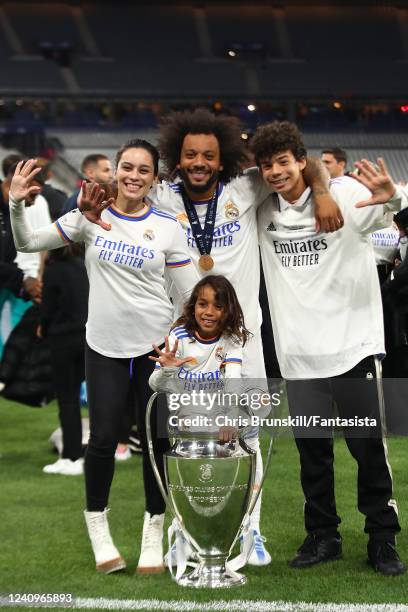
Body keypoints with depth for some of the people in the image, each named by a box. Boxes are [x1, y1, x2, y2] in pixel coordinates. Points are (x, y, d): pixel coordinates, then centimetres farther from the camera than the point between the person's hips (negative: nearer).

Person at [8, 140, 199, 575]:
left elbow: (192, 292, 2)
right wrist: (16, 203, -15)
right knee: (103, 437, -3)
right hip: (104, 344, 0)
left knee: (155, 439, 3)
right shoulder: (90, 216, 0)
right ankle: (97, 524, 18)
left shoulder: (167, 227, -1)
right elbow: (28, 243, 1)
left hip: (156, 343, 0)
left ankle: (154, 529, 19)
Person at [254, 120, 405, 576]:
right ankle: (322, 537, 22)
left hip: (352, 345, -4)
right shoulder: (263, 210, 6)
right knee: (311, 448, 10)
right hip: (299, 352, 4)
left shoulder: (344, 195, -8)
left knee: (368, 445, 1)